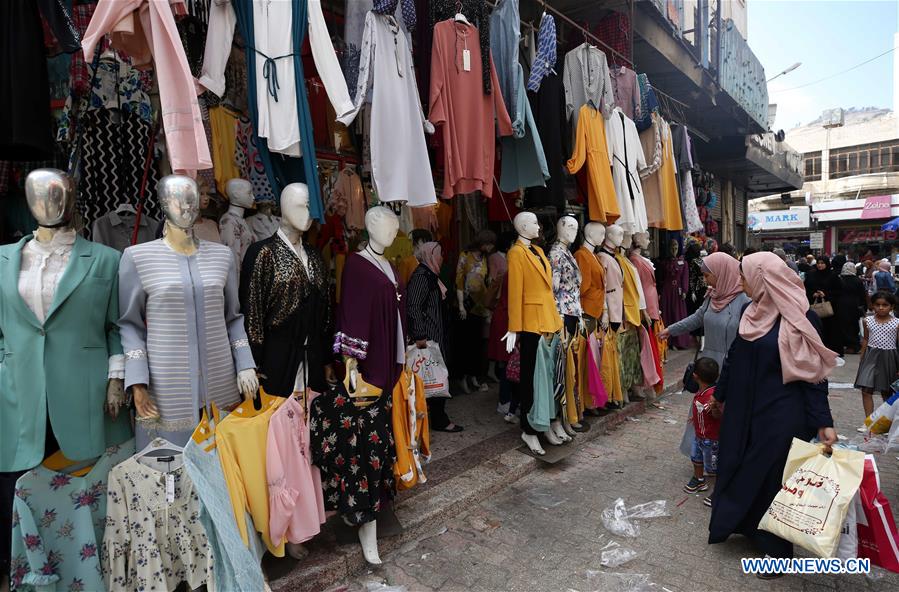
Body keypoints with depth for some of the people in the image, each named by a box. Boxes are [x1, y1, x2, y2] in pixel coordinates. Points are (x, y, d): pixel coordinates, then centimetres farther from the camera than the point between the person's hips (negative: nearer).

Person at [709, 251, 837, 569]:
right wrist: (720, 395, 19)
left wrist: (823, 422, -16)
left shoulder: (801, 319, -15)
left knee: (773, 474, 6)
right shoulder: (752, 312, 3)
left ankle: (776, 545, 26)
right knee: (738, 466, 15)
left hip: (780, 414, -6)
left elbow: (813, 372, -14)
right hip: (745, 409, 6)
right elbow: (735, 357, 12)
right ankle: (746, 524, 37)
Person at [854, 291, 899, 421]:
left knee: (886, 392, 11)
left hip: (888, 358, -1)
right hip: (870, 356, 1)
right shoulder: (868, 321, 1)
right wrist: (862, 360, 11)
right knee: (866, 390, -7)